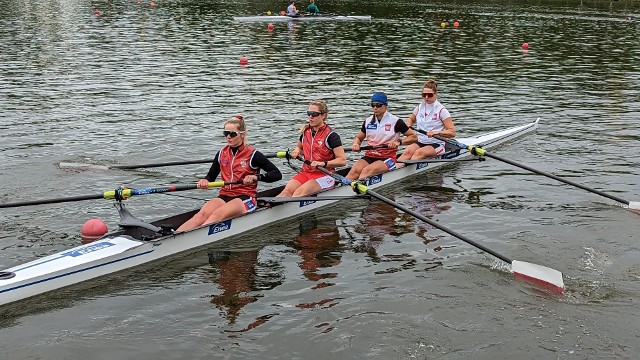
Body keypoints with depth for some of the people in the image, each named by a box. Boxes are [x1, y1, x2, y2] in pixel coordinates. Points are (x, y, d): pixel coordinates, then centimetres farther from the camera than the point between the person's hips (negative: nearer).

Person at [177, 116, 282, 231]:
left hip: (245, 199, -4)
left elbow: (277, 174, -7)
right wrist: (205, 181, -3)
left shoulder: (252, 155, -2)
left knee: (218, 214, -35)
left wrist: (256, 177, -23)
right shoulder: (222, 154, 13)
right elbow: (211, 176, 21)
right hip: (224, 196, 4)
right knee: (202, 214, -28)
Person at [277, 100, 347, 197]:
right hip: (306, 173, 5)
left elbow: (342, 160, -13)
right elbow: (299, 146, 33)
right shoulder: (305, 132, 11)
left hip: (325, 175, -5)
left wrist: (323, 163, -25)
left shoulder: (331, 136, -8)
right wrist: (297, 151, 8)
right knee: (288, 190, -25)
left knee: (300, 193, -32)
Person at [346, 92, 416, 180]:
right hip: (369, 156, 4)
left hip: (388, 158, -4)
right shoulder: (368, 121, 13)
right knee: (355, 170, -28)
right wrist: (356, 144, 2)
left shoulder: (395, 121, 0)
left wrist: (399, 142, -16)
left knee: (367, 171, -34)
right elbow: (359, 138, 26)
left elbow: (414, 137, 1)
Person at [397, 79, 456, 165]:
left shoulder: (441, 110, -6)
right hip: (420, 142, 4)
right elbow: (411, 119, 31)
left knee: (419, 152, -34)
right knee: (408, 151, -29)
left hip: (436, 144, -4)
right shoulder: (420, 107, 9)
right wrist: (407, 127, 9)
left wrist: (436, 133, -25)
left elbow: (452, 132, -11)